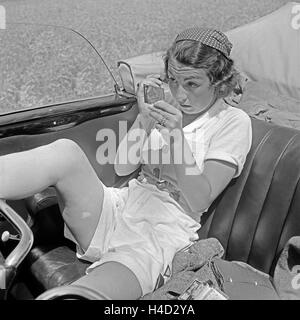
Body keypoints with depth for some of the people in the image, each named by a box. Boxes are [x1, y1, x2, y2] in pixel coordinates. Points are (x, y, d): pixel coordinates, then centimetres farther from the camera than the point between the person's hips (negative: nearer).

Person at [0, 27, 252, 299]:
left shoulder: (234, 123, 0)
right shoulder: (166, 105, 13)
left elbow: (198, 202, -9)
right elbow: (122, 168, 7)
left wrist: (177, 136, -20)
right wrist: (145, 118, -7)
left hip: (159, 237, -4)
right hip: (118, 207, 5)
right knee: (66, 152, -29)